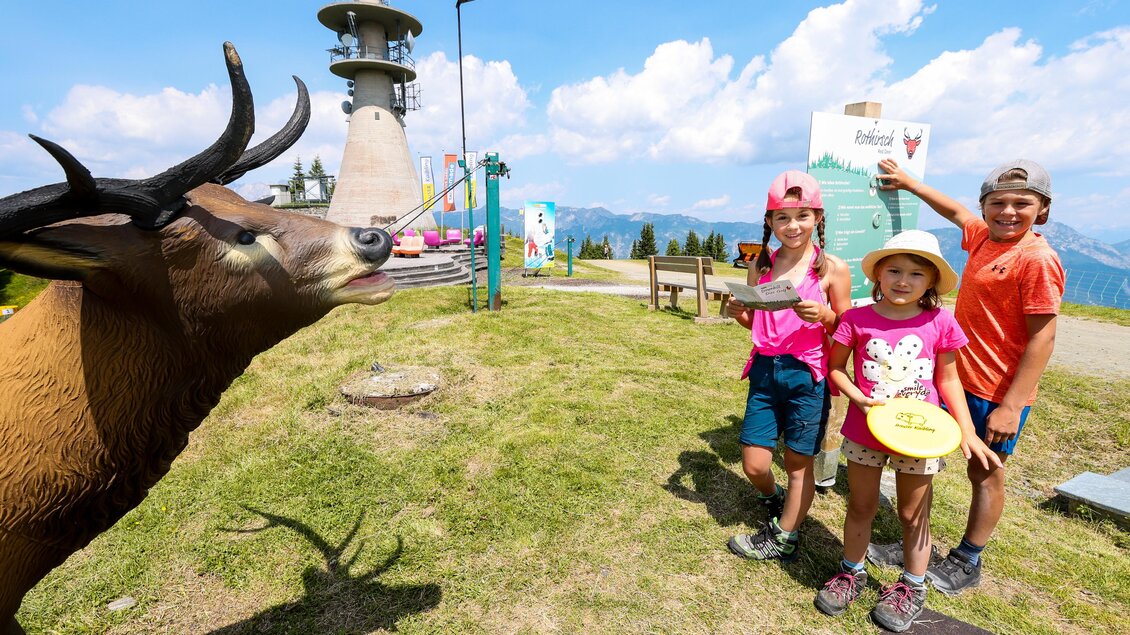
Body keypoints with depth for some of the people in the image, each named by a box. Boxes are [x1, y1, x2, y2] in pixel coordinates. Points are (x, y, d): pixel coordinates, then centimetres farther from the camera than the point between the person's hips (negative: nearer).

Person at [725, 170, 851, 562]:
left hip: (806, 375, -3)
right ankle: (775, 501, 43)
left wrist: (824, 316, -21)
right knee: (753, 465, 9)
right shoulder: (761, 266, 4)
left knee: (799, 463, 11)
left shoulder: (832, 268, -5)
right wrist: (737, 313, -8)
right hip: (764, 371, 3)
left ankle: (783, 537, 32)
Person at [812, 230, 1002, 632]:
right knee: (861, 506, 17)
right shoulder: (857, 319, -10)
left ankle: (912, 587, 39)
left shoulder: (939, 322, -7)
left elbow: (948, 380, 3)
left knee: (913, 514, 17)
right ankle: (852, 572, 38)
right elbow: (836, 368, 0)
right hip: (864, 431, 0)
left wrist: (967, 430, -3)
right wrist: (858, 397, -17)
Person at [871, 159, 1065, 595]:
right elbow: (955, 211, 25)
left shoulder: (1037, 259, -17)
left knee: (985, 473, 11)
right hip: (956, 378, 8)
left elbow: (1043, 336, -19)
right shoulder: (983, 237, 4)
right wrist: (909, 182, 32)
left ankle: (966, 562, 30)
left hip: (997, 393, -8)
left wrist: (1011, 406, -22)